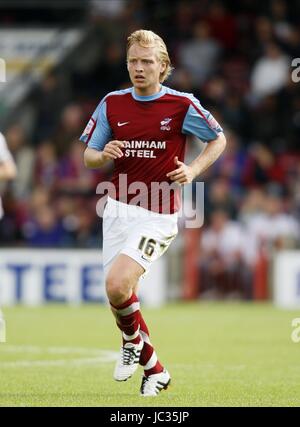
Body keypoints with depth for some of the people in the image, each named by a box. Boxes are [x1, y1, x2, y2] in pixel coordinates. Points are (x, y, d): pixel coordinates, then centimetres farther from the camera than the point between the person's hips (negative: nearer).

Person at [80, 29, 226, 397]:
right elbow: (88, 156, 10)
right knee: (119, 296, 4)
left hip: (158, 216, -5)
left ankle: (134, 339, 9)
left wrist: (194, 170, -6)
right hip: (118, 210, 5)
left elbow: (218, 139, 9)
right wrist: (104, 155, -13)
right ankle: (154, 370, 24)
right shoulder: (112, 104, 5)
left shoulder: (182, 105, -5)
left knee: (117, 285, -23)